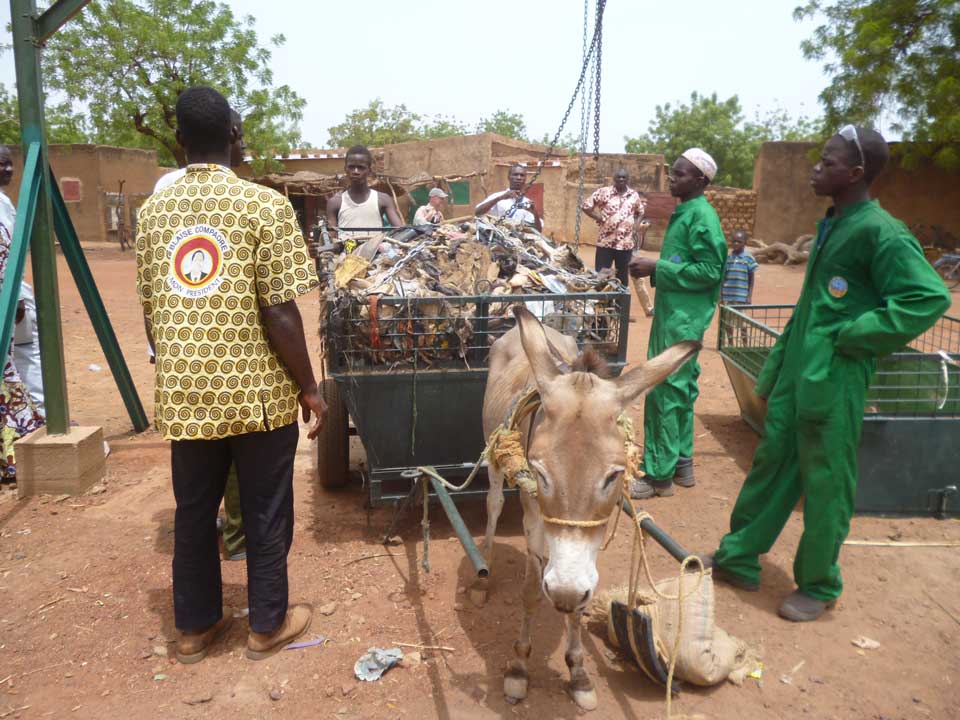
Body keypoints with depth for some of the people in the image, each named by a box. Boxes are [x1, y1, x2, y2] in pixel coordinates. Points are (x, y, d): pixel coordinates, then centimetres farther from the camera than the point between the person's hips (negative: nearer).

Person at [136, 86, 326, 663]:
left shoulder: (153, 210, 4)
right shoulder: (264, 204, -11)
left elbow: (150, 310, 10)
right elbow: (280, 312, -15)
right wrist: (309, 387, -4)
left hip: (184, 392, 5)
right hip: (257, 391, -4)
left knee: (194, 512, 18)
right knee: (266, 513, 12)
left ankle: (195, 626, 33)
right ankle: (268, 625, 28)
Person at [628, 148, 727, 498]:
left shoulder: (701, 216, -14)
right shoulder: (683, 212, 15)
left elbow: (709, 271, -19)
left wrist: (657, 268, -19)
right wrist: (653, 268, 6)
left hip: (684, 318, -10)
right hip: (672, 312, 10)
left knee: (666, 391, -5)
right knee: (678, 389, 14)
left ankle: (659, 475, 3)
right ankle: (680, 464, 25)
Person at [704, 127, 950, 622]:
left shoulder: (881, 233, -14)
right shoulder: (831, 225, 12)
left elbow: (930, 297, -21)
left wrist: (852, 337, -19)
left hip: (834, 378, -9)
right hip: (796, 371, 9)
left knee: (824, 483, 4)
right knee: (771, 461, 15)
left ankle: (819, 586, 22)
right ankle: (739, 559, 29)